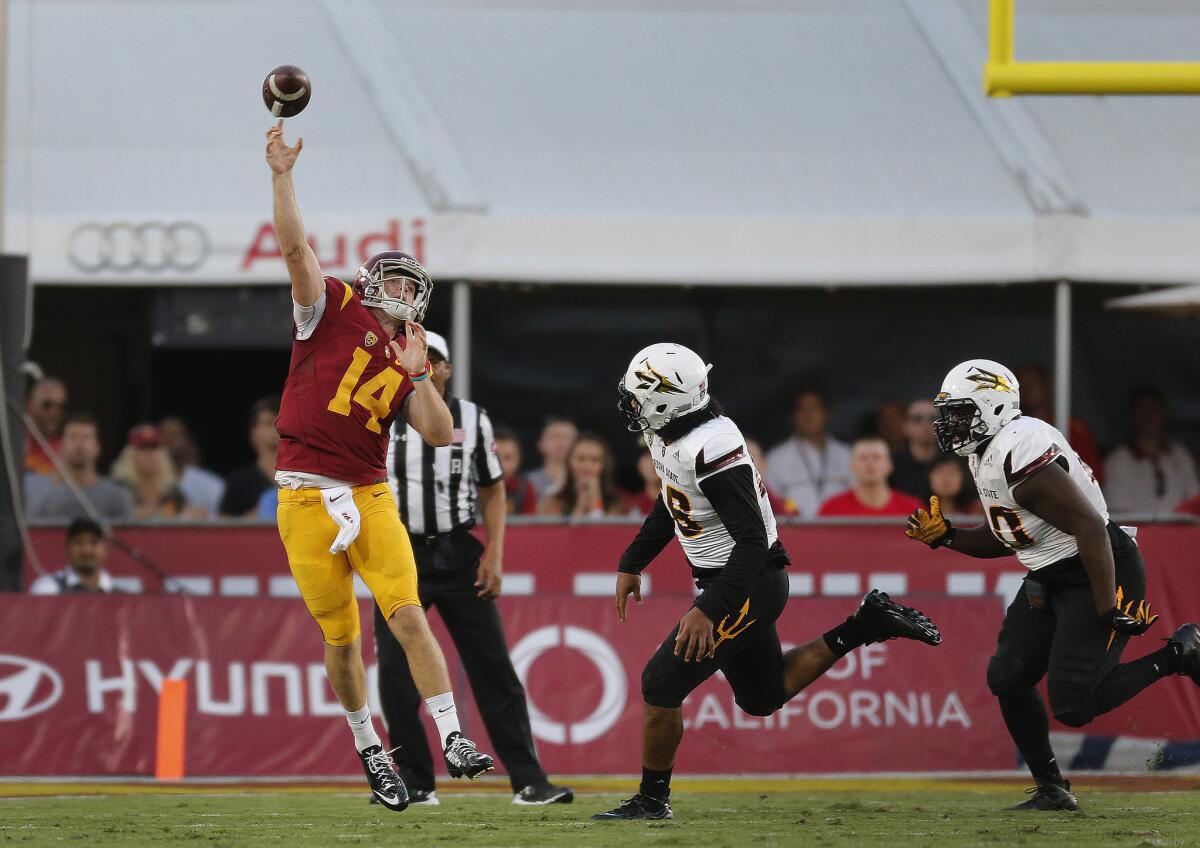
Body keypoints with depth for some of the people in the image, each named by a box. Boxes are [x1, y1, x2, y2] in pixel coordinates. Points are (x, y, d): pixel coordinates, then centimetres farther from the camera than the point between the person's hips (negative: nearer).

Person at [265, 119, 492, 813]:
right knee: (343, 638, 3)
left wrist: (416, 372, -6)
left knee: (409, 618, -11)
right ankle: (368, 748, 20)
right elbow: (294, 246, -6)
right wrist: (283, 175, -12)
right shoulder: (334, 310, 4)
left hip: (370, 500, 2)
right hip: (307, 500, -2)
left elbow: (442, 435, 3)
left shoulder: (407, 362, 13)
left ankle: (454, 741, -13)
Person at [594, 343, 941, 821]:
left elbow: (752, 542, -29)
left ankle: (652, 800, 7)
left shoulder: (709, 449, -29)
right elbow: (670, 506, 21)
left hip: (747, 584, -10)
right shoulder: (668, 434, 0)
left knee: (661, 683, -7)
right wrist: (631, 565, 25)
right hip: (737, 583, 10)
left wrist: (707, 612, -34)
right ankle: (867, 625, 24)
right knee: (763, 697, 22)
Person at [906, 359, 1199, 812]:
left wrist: (1111, 609, -28)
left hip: (1096, 575, -10)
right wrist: (946, 536, 7)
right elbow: (1008, 537, 21)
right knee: (1007, 679, 4)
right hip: (1050, 579, 10)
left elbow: (1090, 527, -28)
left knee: (1072, 706, -14)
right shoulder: (987, 455, 9)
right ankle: (1052, 790, 15)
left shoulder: (1020, 454, -25)